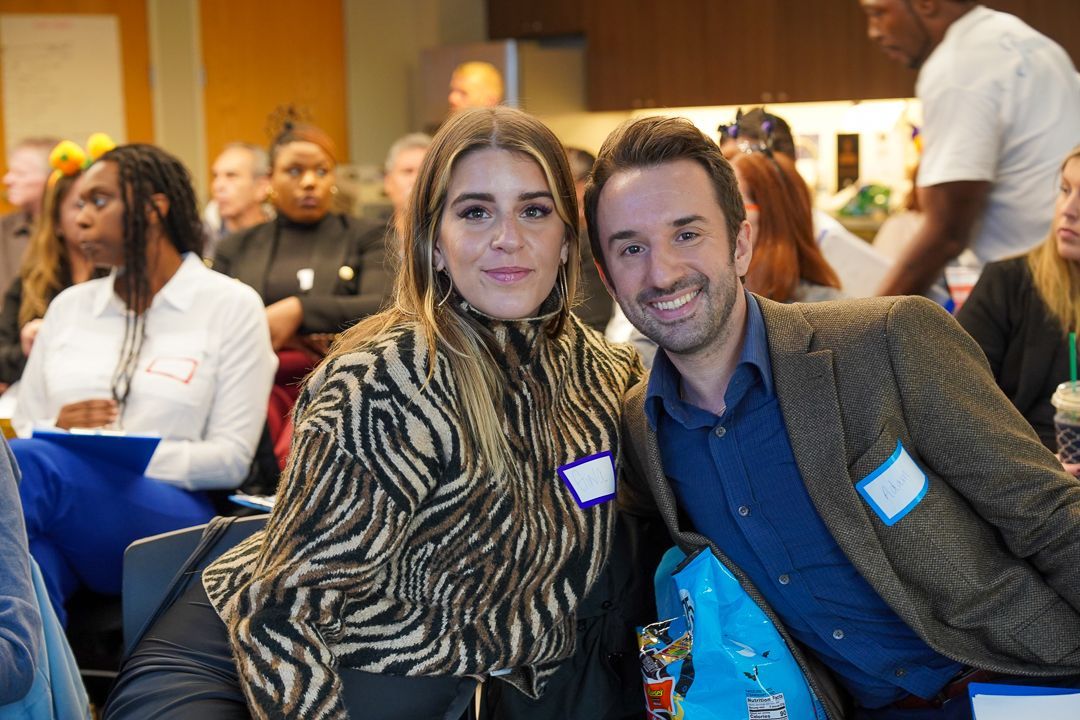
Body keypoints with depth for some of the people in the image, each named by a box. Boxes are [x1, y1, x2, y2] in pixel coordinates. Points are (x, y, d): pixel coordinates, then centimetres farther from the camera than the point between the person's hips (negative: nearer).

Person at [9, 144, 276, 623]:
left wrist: (120, 453, -14)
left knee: (27, 465, -35)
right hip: (63, 519, 3)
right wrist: (59, 430, -6)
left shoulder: (232, 306, 8)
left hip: (171, 516, -3)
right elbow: (20, 430, 19)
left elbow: (231, 458, 0)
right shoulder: (69, 306, 23)